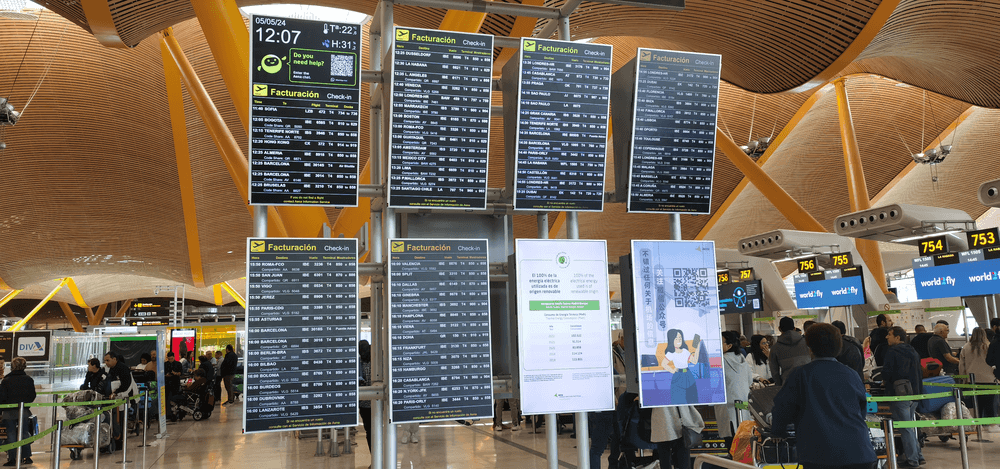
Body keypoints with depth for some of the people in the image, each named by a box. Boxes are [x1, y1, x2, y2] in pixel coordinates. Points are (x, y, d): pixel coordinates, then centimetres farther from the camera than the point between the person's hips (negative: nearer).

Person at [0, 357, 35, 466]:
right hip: (24, 412, 2)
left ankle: (12, 459, 5)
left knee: (11, 434, 4)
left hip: (9, 412, -2)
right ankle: (27, 457, 11)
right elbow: (32, 396, 4)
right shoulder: (29, 380, 0)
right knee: (25, 433, 10)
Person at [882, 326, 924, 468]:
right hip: (914, 393, 8)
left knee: (905, 428, -3)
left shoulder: (892, 351, -11)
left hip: (899, 395, -8)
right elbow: (920, 373, 16)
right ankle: (917, 455, 20)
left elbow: (887, 371, -17)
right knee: (910, 426, 18)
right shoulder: (913, 352, 13)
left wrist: (885, 380, 3)